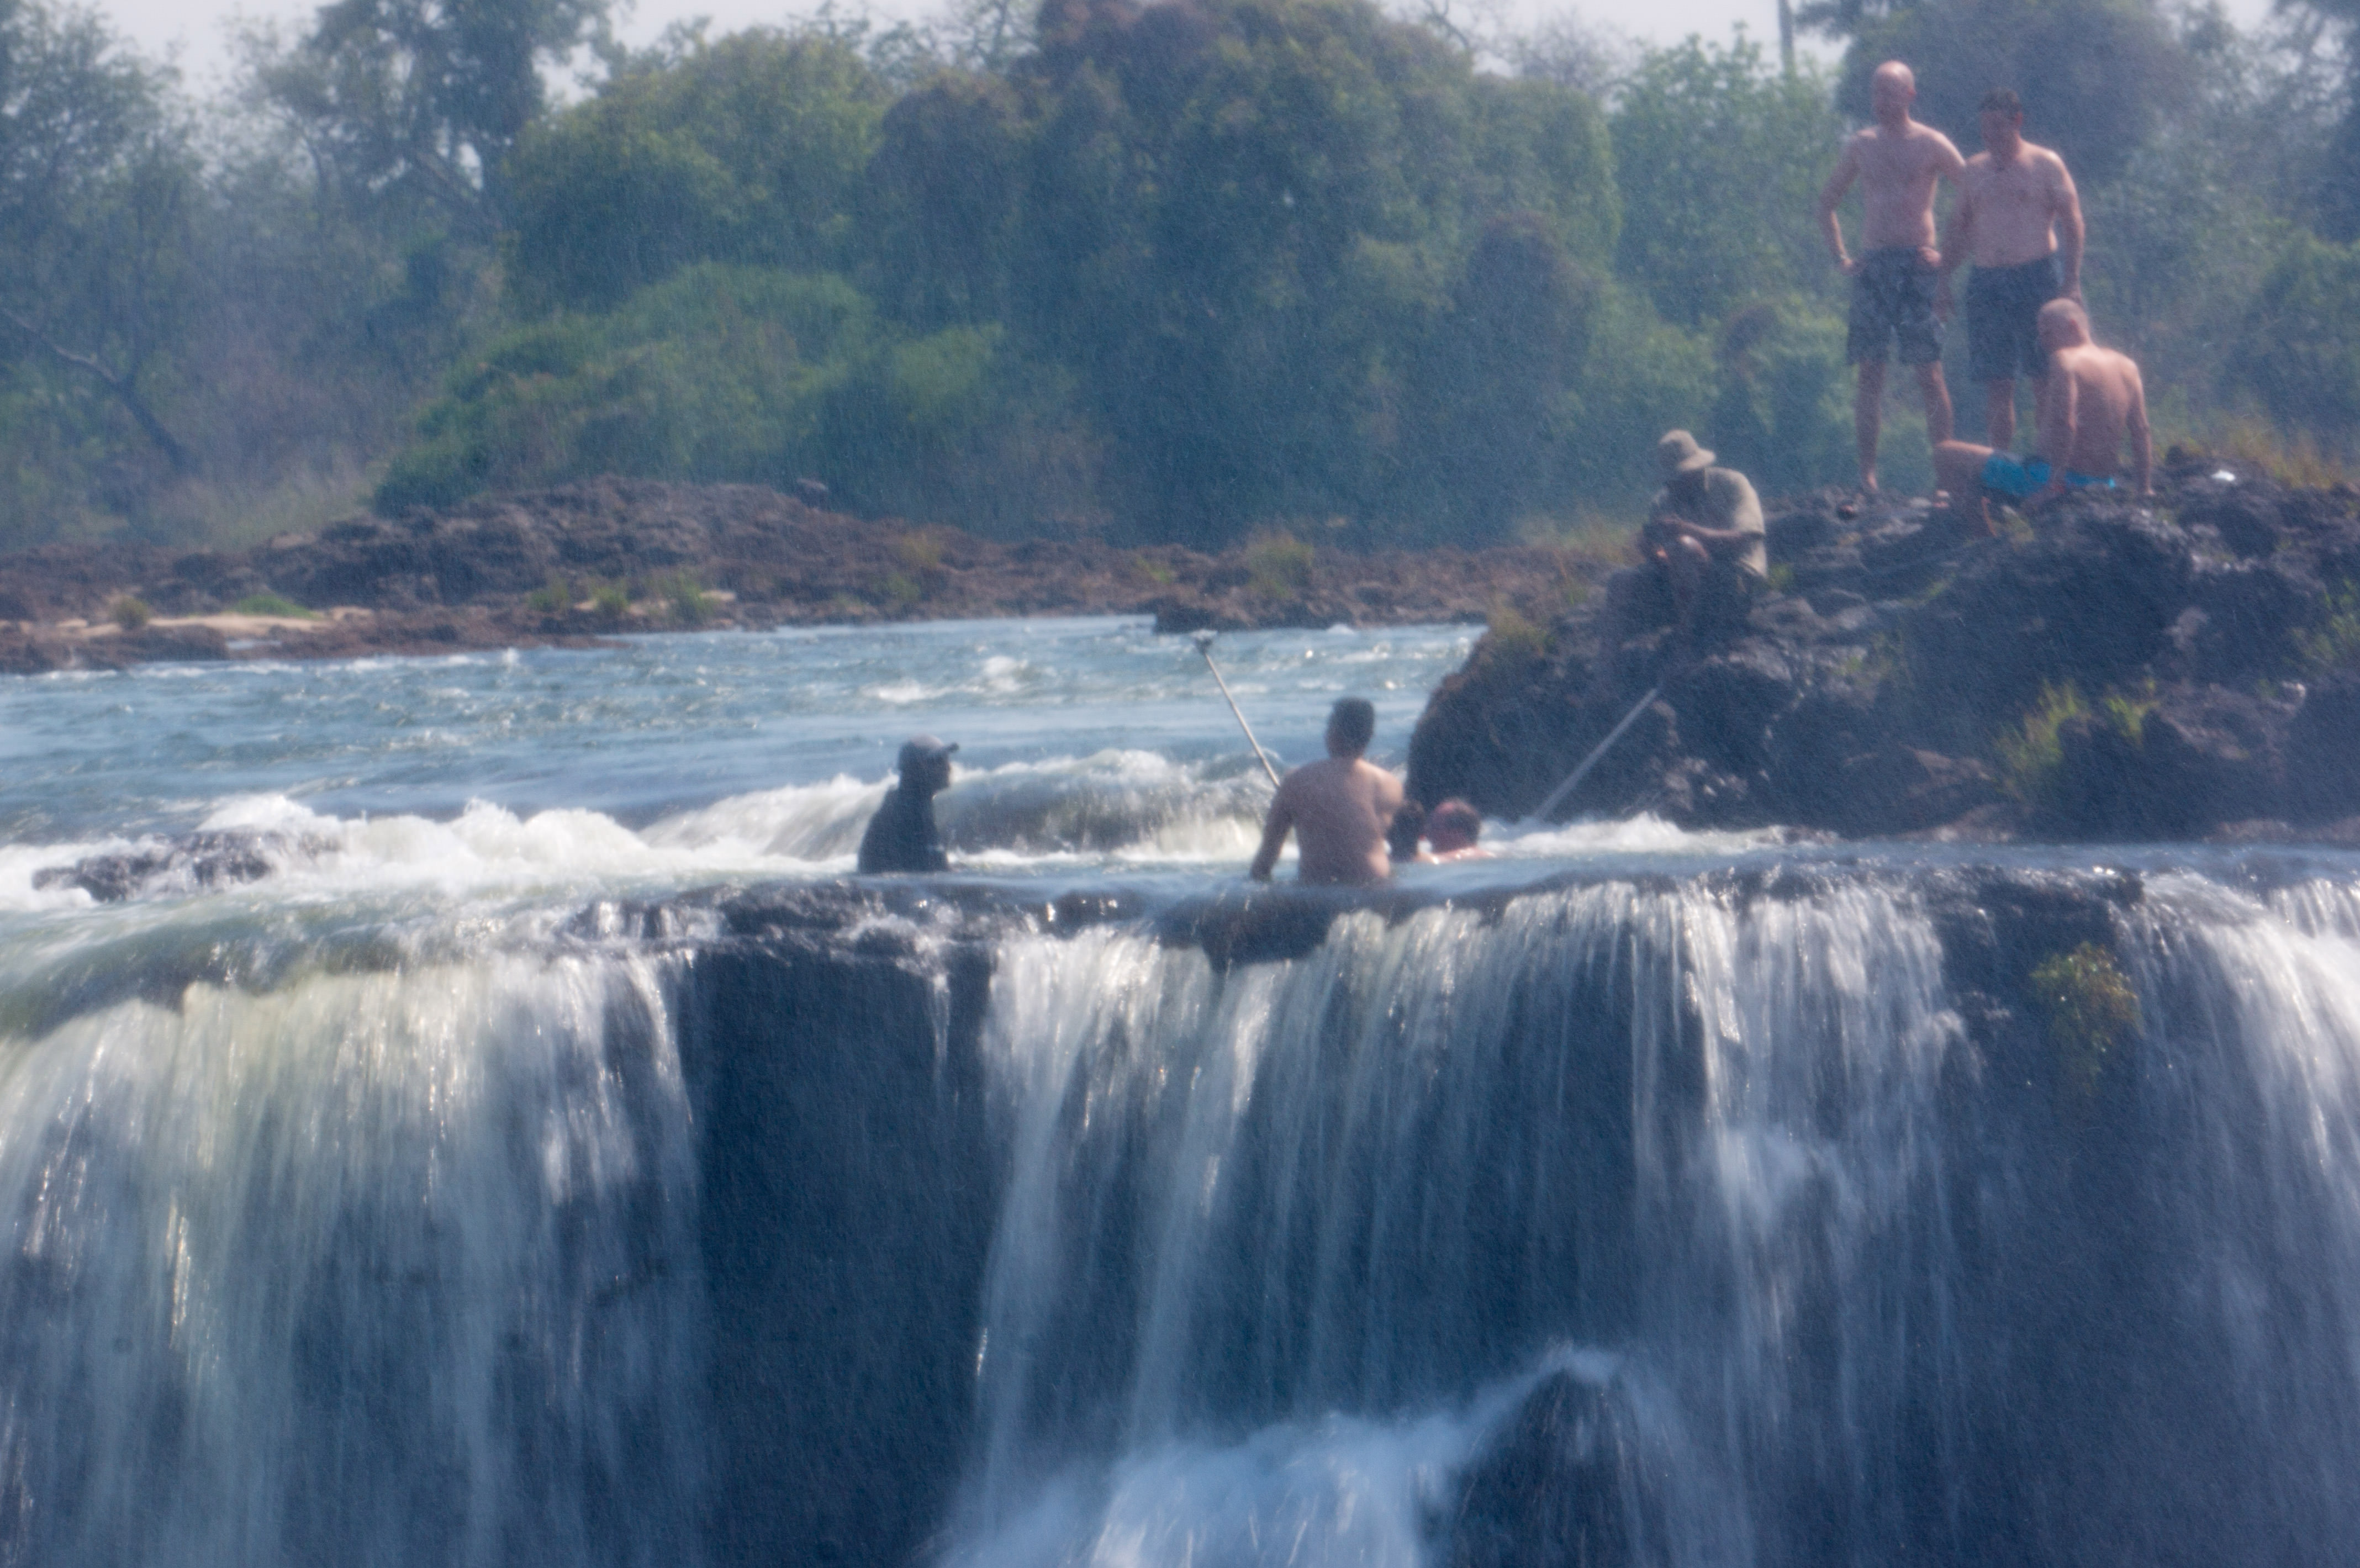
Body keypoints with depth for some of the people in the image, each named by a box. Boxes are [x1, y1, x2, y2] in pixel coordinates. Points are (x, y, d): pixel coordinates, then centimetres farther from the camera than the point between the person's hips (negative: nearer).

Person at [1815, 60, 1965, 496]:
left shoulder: (1930, 145, 2)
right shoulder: (1861, 146, 12)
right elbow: (1826, 202, 22)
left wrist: (1948, 255, -4)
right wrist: (1840, 257, 11)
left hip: (1917, 266, -3)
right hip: (1873, 267, 3)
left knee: (1929, 374, -5)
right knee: (1870, 371, 0)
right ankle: (1867, 473, 2)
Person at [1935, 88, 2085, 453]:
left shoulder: (2045, 165, 3)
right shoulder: (1973, 171, 16)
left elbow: (2072, 224, -1)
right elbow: (1958, 231, 20)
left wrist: (2071, 283, -11)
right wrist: (1943, 282, 10)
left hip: (2037, 278, -4)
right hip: (1987, 283, 4)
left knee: (2045, 380, -5)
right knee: (1996, 384, 1)